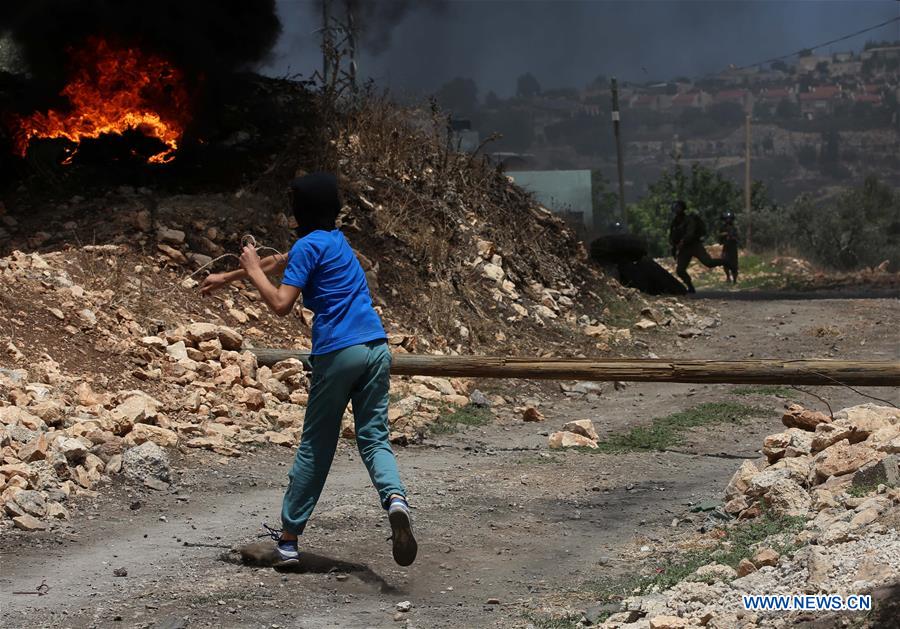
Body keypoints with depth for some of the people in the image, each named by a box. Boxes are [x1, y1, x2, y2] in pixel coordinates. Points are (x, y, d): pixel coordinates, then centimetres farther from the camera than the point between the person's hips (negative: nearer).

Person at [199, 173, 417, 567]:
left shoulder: (310, 245, -5)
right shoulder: (334, 239, 21)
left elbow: (281, 305, -11)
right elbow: (279, 263, 34)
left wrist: (252, 271, 4)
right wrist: (227, 278, 44)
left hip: (337, 353, -6)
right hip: (376, 347, 6)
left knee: (316, 447, 4)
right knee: (374, 438, 4)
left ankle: (288, 538, 14)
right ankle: (395, 498, -26)